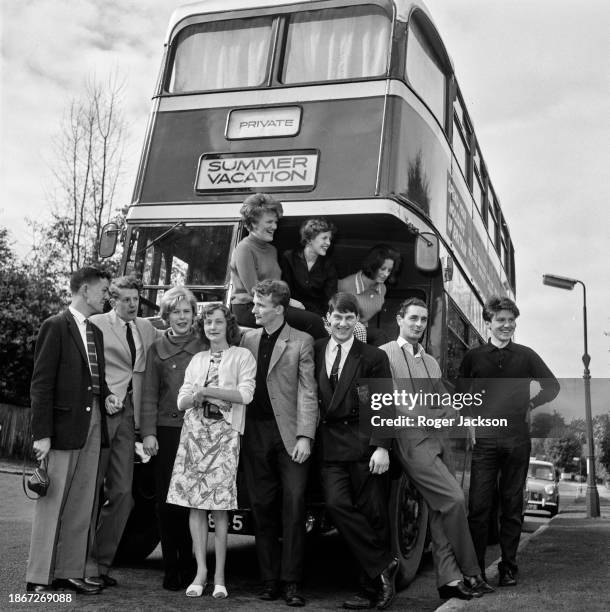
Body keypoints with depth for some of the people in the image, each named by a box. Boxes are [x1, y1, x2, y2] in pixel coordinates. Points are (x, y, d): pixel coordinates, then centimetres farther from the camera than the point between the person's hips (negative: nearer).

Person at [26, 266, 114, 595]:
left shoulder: (95, 332, 16)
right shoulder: (56, 327, -6)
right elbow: (41, 384, -10)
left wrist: (105, 394, 2)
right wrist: (41, 433, -14)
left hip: (93, 424, 7)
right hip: (63, 426, -7)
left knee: (83, 505, 10)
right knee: (52, 502, 0)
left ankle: (71, 572, 19)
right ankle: (39, 578, 9)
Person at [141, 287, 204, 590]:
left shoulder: (205, 346, 7)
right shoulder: (157, 348, 10)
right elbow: (149, 394, 7)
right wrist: (148, 432, -2)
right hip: (166, 431, 1)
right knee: (166, 500, 2)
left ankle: (188, 566, 12)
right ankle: (171, 568, 13)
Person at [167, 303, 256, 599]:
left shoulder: (242, 356, 4)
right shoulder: (197, 360, 17)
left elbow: (245, 394, -8)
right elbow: (182, 402, 12)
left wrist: (206, 390, -10)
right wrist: (196, 395, -10)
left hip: (224, 432, -4)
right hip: (195, 430, 4)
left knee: (219, 505, -5)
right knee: (195, 503, 0)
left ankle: (219, 575, 3)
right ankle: (201, 571, 8)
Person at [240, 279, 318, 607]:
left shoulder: (301, 341, -1)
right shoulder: (248, 338, 13)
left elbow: (307, 392, -5)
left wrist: (305, 436, -13)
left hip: (289, 434, -4)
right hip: (255, 432, 4)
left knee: (294, 504, -6)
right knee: (262, 507, 7)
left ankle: (292, 583, 3)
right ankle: (269, 580, 17)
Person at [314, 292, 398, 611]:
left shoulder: (373, 357, 1)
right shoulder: (315, 351, 10)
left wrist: (382, 447, -9)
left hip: (364, 444, -2)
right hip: (330, 446, 3)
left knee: (372, 514, 1)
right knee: (337, 504, -14)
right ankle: (383, 565, 2)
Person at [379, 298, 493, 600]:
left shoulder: (431, 362, 23)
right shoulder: (385, 354, 0)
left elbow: (444, 407, 20)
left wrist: (448, 412, -2)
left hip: (437, 440, 7)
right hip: (411, 440, -7)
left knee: (440, 510, 5)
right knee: (454, 499, -14)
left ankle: (449, 579, 9)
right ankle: (469, 574, -1)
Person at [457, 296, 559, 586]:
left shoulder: (526, 355, 9)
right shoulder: (473, 357, 6)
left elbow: (552, 386, 16)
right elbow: (460, 396, 9)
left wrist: (531, 404, 3)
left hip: (518, 440, 1)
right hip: (485, 439, -1)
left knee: (512, 506, 8)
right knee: (479, 505, -4)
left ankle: (508, 567, 18)